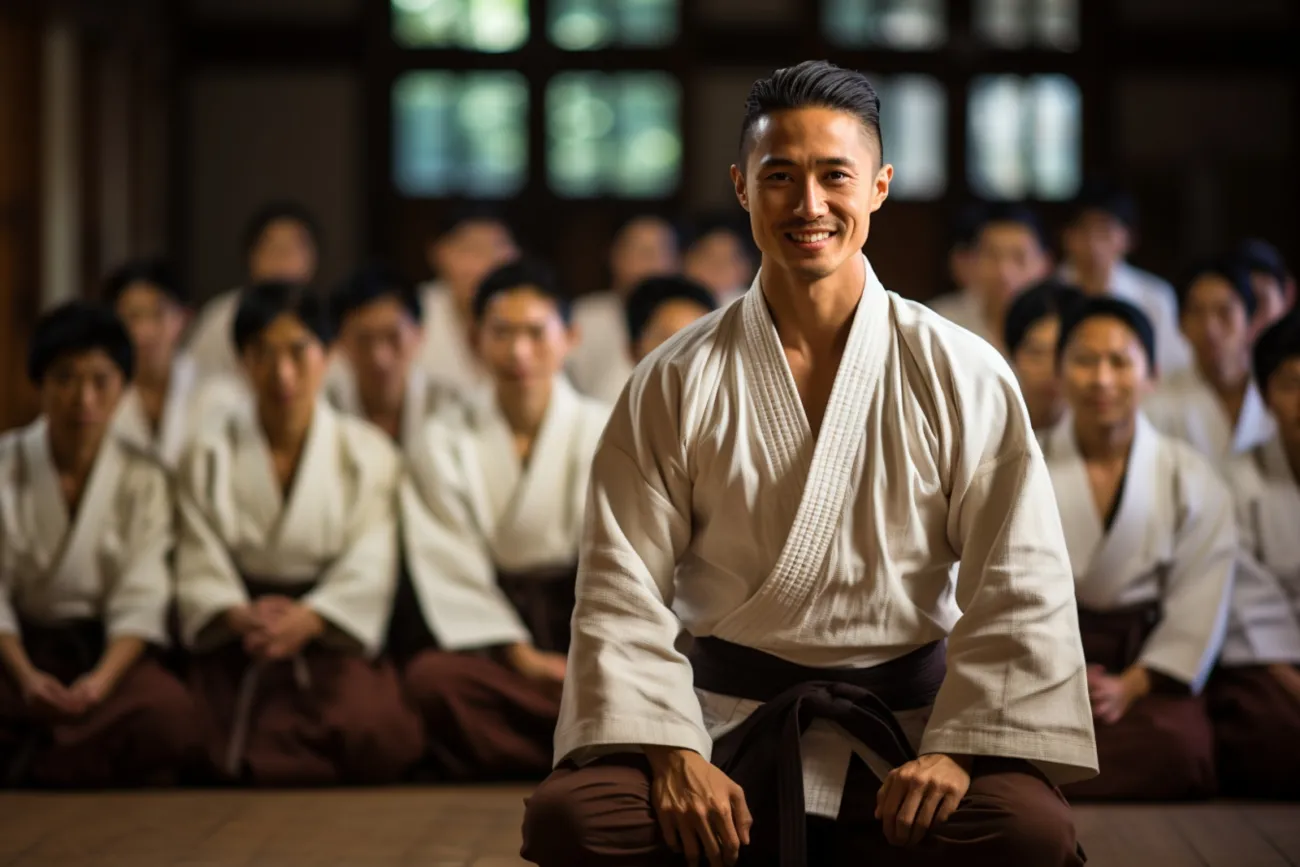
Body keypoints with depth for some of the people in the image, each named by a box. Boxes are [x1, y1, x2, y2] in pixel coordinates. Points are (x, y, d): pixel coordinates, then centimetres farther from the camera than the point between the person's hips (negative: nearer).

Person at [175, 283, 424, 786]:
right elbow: (200, 568, 2)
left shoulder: (367, 454, 11)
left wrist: (305, 621, -22)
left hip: (330, 634, 0)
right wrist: (241, 617, -21)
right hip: (236, 644, 0)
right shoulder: (208, 457, 14)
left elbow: (368, 571, -2)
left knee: (372, 732, -32)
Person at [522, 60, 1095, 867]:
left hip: (903, 730, 0)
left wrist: (957, 747, -14)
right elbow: (624, 590, -2)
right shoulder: (675, 385, 2)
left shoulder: (963, 376, 1)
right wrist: (671, 753, -15)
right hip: (723, 724, 0)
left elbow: (1021, 589, -3)